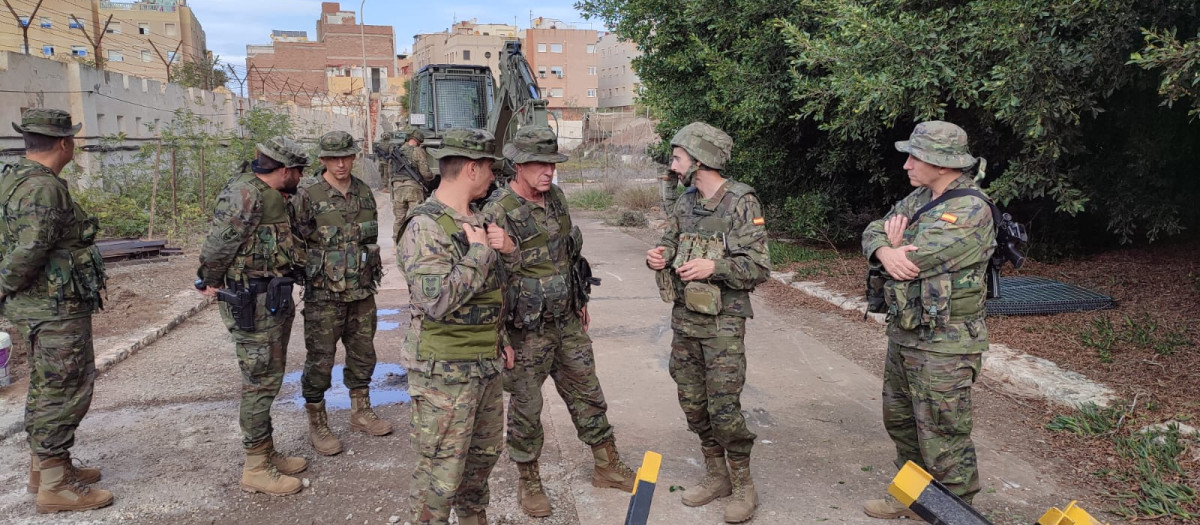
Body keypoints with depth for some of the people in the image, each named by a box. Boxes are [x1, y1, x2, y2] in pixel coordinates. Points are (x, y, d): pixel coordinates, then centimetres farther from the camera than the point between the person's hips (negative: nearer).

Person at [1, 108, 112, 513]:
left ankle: (43, 466, 33)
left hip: (38, 307, 10)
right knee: (64, 393, -2)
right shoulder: (43, 188, -21)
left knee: (46, 389, 20)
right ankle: (54, 485, 7)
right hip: (56, 309, -10)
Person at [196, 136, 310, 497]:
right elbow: (217, 244, -18)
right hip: (253, 304, -10)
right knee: (260, 382, -2)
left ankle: (267, 453, 29)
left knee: (269, 379, 17)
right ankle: (256, 469, 9)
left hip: (276, 301, 10)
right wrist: (211, 282, -5)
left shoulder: (275, 198, 13)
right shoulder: (244, 194, -18)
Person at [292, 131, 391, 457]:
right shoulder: (308, 194, -9)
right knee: (320, 360, 2)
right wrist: (306, 270, -9)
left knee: (363, 354, 15)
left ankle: (361, 414, 31)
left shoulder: (364, 192, 7)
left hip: (362, 292, 6)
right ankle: (317, 426, 16)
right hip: (324, 294, -5)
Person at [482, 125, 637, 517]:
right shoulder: (498, 213, -19)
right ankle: (529, 482, 28)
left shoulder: (556, 197, 4)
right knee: (526, 407, 9)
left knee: (587, 394, 16)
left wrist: (580, 301, 20)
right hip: (528, 330, -7)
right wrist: (500, 340, -18)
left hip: (568, 322, 7)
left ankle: (607, 467, 33)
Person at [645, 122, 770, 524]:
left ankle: (743, 486, 15)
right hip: (684, 319, 7)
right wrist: (659, 257, -6)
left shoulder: (741, 203, -12)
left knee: (724, 407, -4)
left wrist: (714, 266, -27)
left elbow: (759, 268, -14)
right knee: (693, 403, 13)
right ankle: (716, 476, 29)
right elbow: (670, 245, 16)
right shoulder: (685, 203, 8)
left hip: (722, 323, -7)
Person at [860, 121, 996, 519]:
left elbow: (912, 262, -26)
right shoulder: (919, 198, 8)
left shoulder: (971, 213, -21)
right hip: (903, 335, 10)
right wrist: (886, 251, -20)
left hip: (943, 348, -9)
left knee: (943, 443, 0)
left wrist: (896, 245, -3)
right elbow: (874, 231, 4)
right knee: (900, 422, 22)